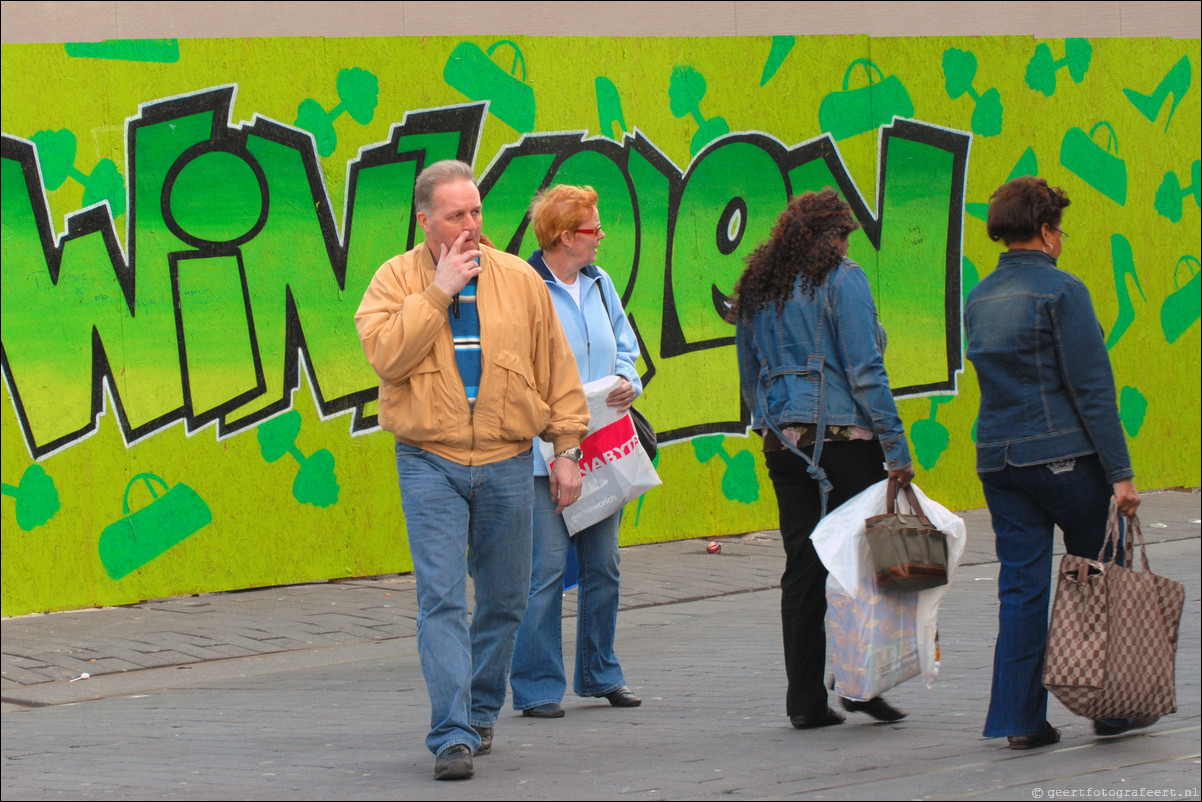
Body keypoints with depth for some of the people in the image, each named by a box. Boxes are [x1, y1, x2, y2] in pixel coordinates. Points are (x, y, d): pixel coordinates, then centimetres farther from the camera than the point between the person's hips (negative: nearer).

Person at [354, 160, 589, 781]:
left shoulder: (519, 280, 5)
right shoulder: (396, 279, 0)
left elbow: (557, 371, 9)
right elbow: (385, 351, -17)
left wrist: (567, 449, 5)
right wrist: (439, 290, -16)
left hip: (506, 463, 3)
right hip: (430, 463, -2)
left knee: (504, 601, 10)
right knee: (441, 597, -11)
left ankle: (480, 713, 28)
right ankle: (452, 736, -14)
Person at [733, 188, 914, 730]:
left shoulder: (756, 287, 14)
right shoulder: (841, 277, -5)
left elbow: (750, 379, 19)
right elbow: (865, 369, -11)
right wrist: (896, 447, -11)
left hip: (782, 440, 6)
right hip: (843, 435, -6)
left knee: (802, 567, 6)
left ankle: (806, 700, 4)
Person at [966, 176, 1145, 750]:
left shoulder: (979, 298, 11)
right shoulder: (1061, 291, -10)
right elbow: (1092, 387, -13)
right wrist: (1119, 472, -13)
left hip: (998, 459, 6)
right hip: (1065, 455, -6)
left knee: (1020, 588, 6)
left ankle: (1020, 718, 2)